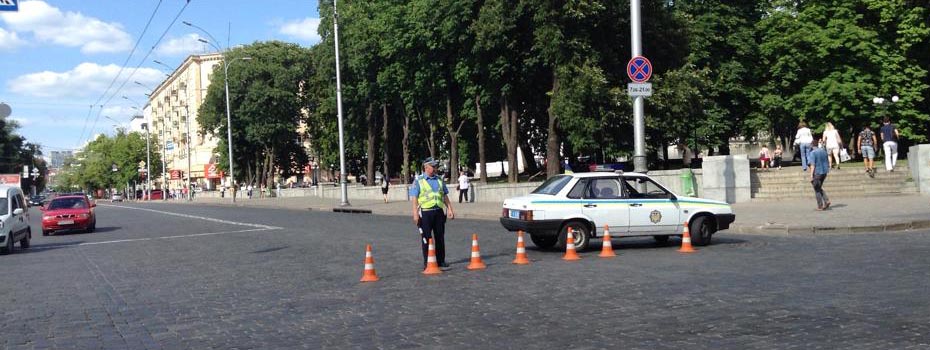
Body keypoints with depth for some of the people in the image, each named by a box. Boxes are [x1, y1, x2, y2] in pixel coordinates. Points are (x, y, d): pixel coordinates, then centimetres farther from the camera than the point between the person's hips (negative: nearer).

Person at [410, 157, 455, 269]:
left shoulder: (439, 180, 14)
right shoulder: (418, 181, 0)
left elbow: (445, 196, 17)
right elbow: (414, 199, -4)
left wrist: (450, 209, 9)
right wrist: (415, 214, -12)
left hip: (439, 211, 4)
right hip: (425, 212, -4)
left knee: (440, 237, 8)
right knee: (426, 238, 0)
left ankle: (441, 260, 17)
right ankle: (427, 262, 7)